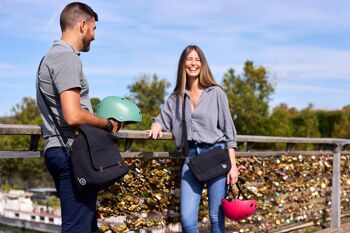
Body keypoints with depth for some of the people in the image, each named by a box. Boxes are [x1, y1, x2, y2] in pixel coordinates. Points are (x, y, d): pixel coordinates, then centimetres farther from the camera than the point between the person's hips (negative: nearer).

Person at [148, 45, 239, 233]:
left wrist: (232, 165, -5)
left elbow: (228, 130, 1)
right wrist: (157, 126, -6)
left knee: (216, 218, 0)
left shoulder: (216, 92, 4)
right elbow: (162, 119, 20)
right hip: (191, 157, 3)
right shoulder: (176, 97, 13)